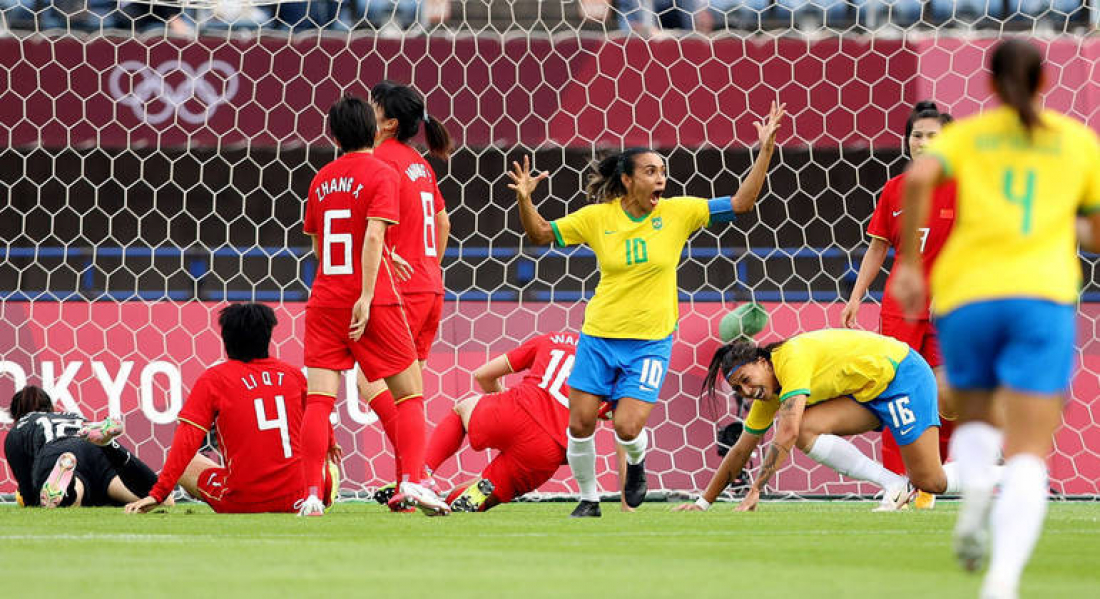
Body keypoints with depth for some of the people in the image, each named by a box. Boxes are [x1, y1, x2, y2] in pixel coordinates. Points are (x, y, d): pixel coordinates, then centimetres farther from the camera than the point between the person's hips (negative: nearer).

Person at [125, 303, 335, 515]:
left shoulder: (213, 378, -4)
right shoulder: (292, 374, 5)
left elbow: (187, 441, -10)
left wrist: (158, 494, -9)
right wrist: (328, 445, 46)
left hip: (240, 502, -4)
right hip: (294, 501, 4)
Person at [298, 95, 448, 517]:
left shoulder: (322, 179, 12)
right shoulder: (380, 174, -4)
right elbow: (374, 235, -16)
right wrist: (366, 297, -20)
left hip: (324, 297, 4)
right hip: (372, 303, -4)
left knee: (318, 399, -2)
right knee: (410, 392, 7)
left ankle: (312, 497, -11)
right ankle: (411, 482, -7)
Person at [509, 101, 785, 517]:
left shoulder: (677, 213, -4)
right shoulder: (597, 217, -3)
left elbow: (741, 203, -5)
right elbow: (540, 234, 4)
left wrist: (766, 150, -12)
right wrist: (524, 199, -15)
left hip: (651, 340, -1)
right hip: (599, 334, 1)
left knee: (627, 427, -13)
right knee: (580, 424, -1)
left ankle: (636, 464, 23)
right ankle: (588, 499, 21)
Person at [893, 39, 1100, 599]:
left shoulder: (967, 134, 12)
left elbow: (918, 178, -9)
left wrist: (908, 263, -3)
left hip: (966, 296, 1)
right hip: (1044, 296, -1)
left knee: (975, 417, 26)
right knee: (1028, 455, -7)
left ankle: (974, 488, -9)